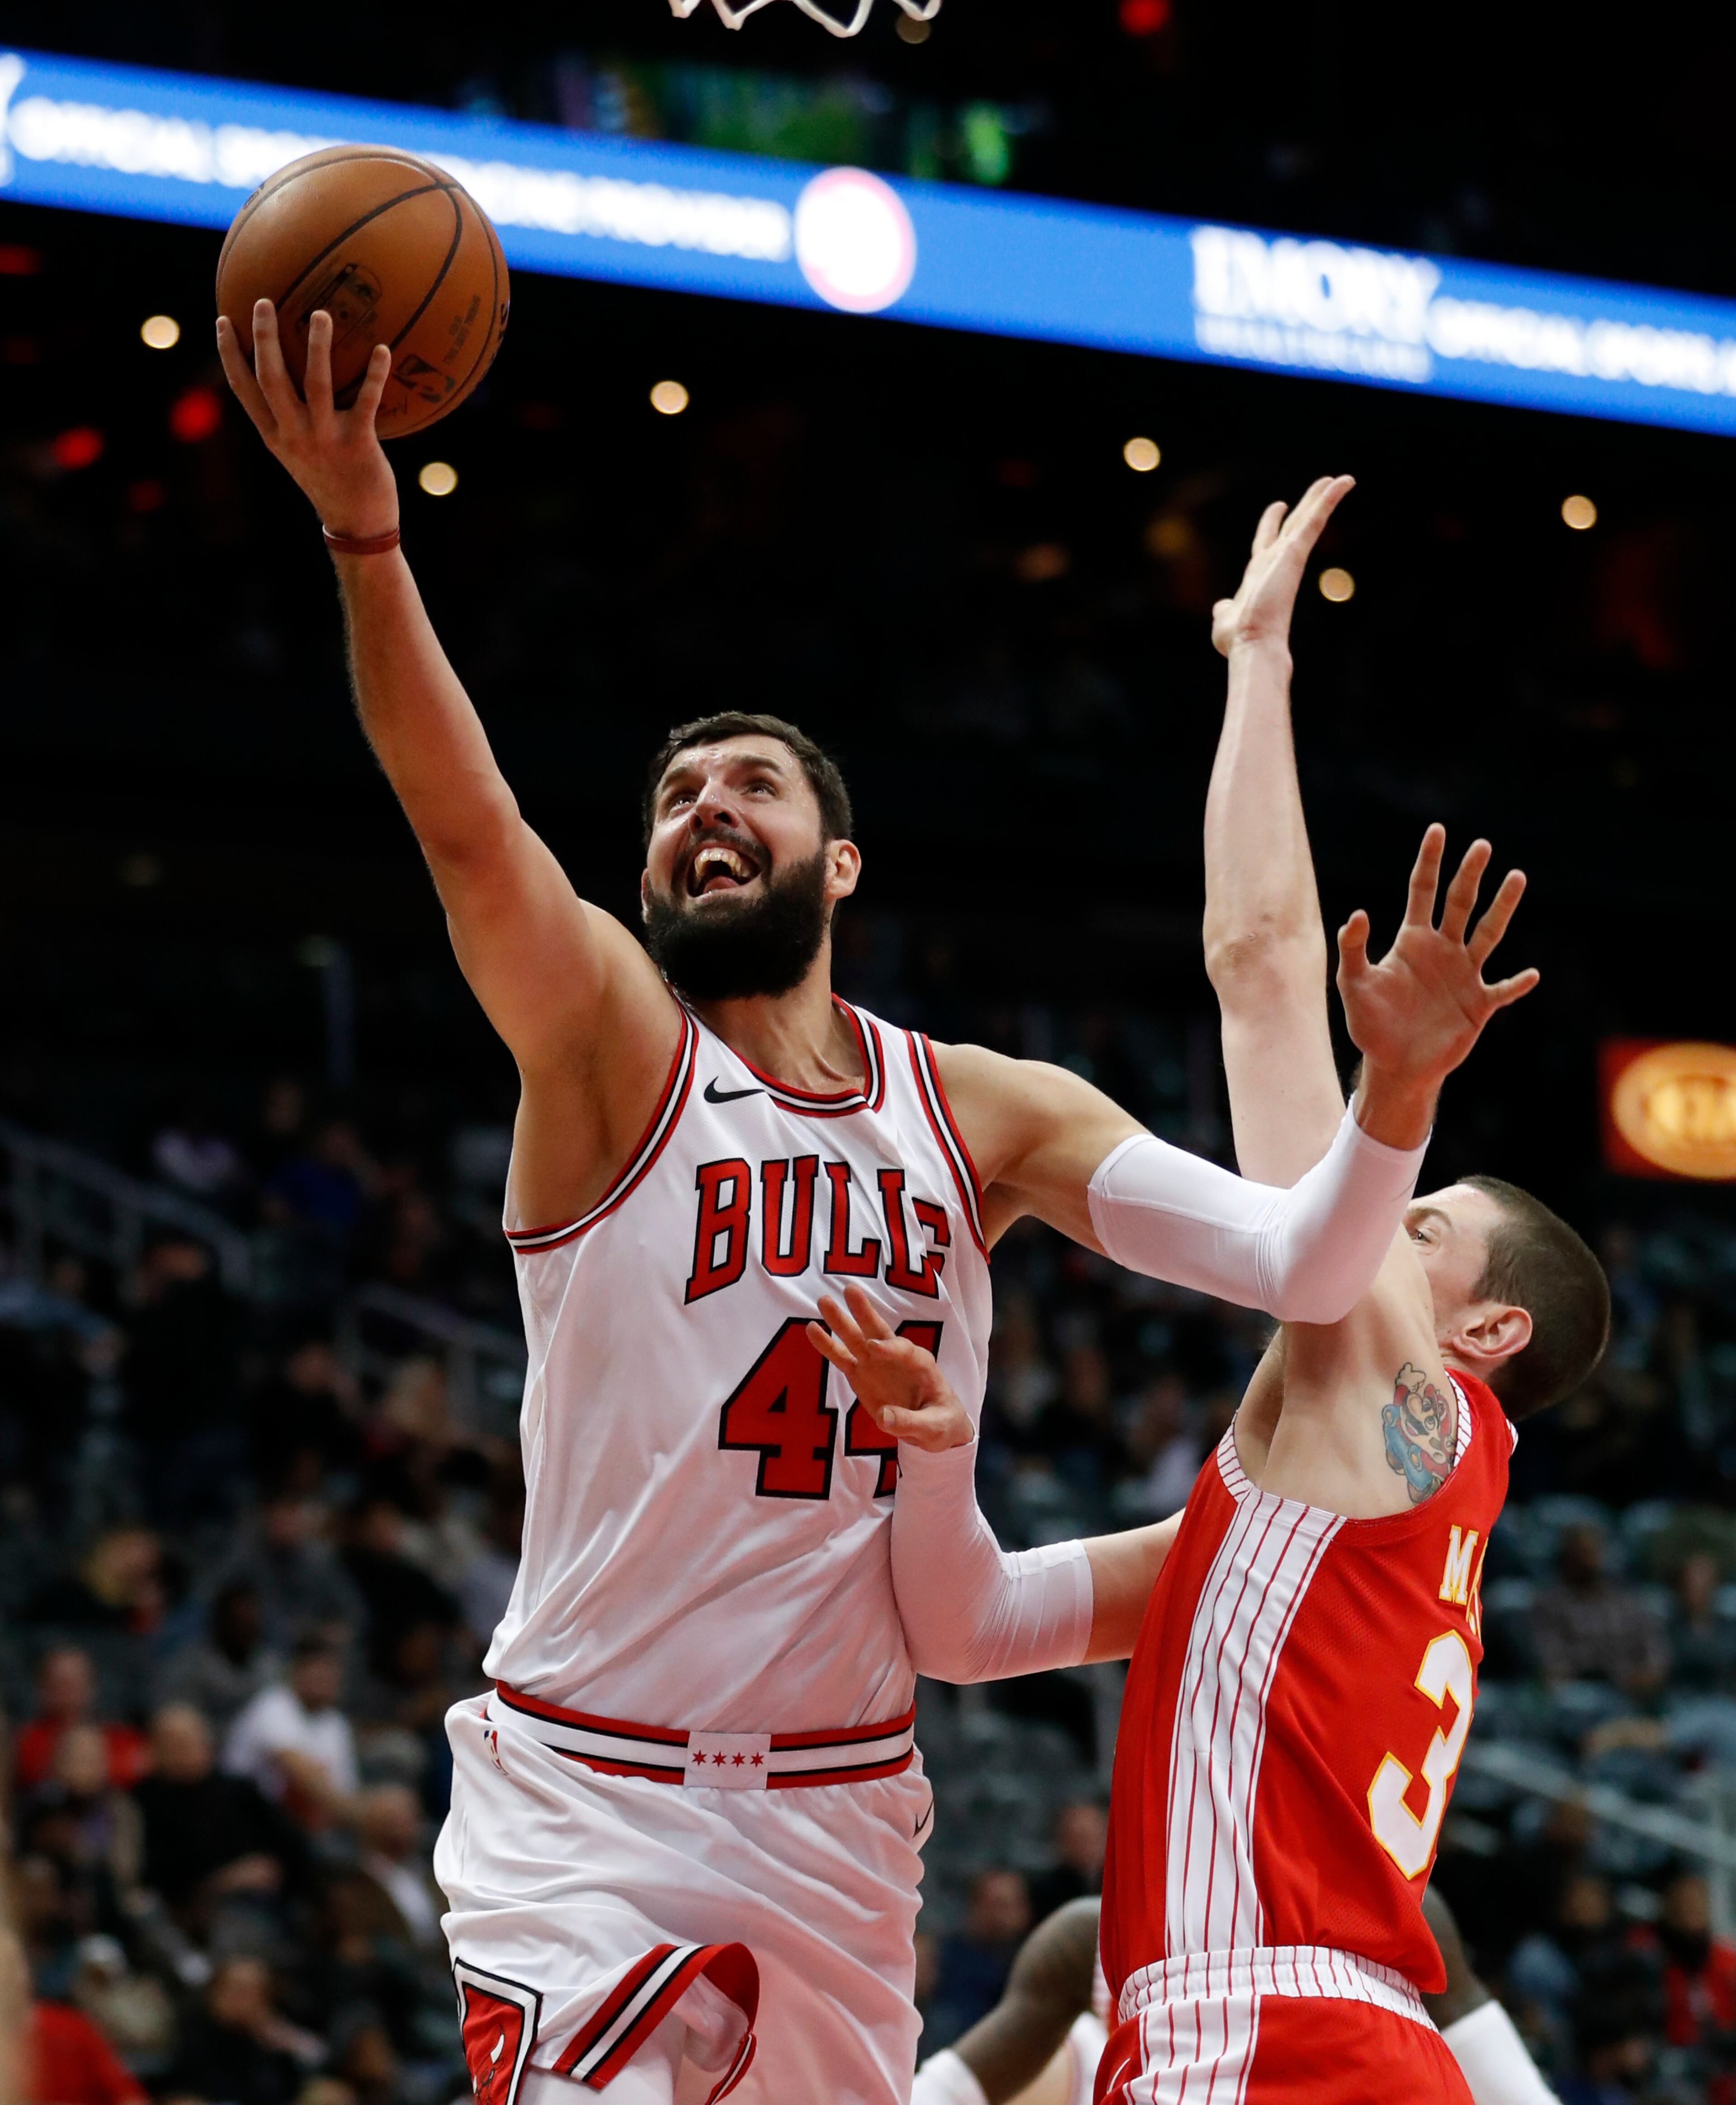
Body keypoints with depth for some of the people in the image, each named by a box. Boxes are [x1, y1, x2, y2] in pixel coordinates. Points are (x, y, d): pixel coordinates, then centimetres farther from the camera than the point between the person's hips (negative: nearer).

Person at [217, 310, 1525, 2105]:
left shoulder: (990, 1114, 5)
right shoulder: (611, 1043, -6)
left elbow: (1296, 1265, -4)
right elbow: (469, 830, -25)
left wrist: (1395, 1094, -24)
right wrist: (363, 532, -41)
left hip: (843, 1809, 4)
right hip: (588, 1804, -4)